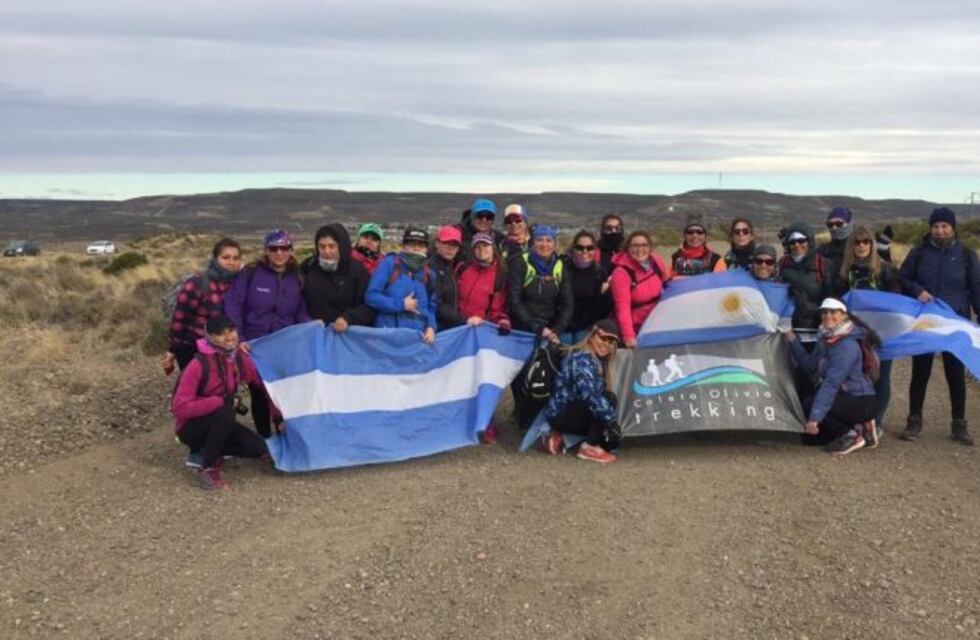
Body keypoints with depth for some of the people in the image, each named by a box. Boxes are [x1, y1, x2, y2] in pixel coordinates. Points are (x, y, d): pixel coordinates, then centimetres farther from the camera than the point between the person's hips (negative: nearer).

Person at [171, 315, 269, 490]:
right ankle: (207, 468, -18)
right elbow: (180, 407, -31)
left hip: (218, 422, 6)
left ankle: (204, 453, 8)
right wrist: (221, 401, -33)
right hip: (190, 427, -6)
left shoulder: (239, 358, -9)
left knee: (258, 448, -12)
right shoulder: (199, 364, -26)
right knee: (226, 413, -36)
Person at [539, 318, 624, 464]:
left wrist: (610, 423, 0)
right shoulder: (582, 358, -19)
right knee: (609, 399, -25)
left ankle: (559, 437, 12)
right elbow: (589, 394, -33)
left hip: (571, 412, 10)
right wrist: (612, 420, -33)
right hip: (560, 414, -10)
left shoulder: (598, 361, 11)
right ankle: (590, 447, -15)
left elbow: (597, 394, 11)